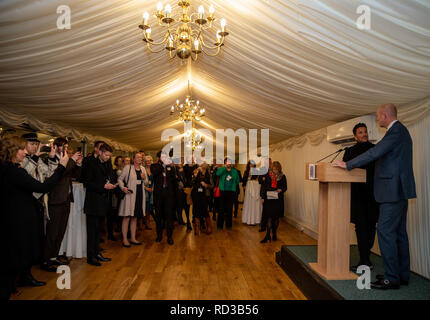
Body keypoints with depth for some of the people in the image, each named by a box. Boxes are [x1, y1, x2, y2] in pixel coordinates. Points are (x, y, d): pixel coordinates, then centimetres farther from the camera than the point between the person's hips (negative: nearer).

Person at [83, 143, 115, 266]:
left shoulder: (108, 164, 12)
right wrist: (103, 186, -19)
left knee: (99, 229, 15)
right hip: (94, 203, -7)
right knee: (92, 230, 0)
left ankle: (96, 253, 25)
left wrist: (111, 185, 0)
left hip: (103, 202, 7)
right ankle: (90, 257, 9)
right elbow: (87, 183, -14)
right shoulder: (92, 164, -9)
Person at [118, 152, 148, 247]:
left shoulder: (143, 169, 12)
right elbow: (120, 179, 0)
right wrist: (123, 187, -15)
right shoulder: (128, 168, -3)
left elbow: (146, 183, 16)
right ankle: (124, 239, 7)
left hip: (140, 195, 5)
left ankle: (133, 238, 21)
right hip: (129, 194, -5)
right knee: (127, 217, -3)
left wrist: (144, 178, -4)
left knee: (135, 217, 12)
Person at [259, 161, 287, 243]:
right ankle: (268, 235, -3)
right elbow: (263, 186, 2)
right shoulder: (267, 175, 1)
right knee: (269, 217, -6)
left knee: (276, 217, 8)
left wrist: (281, 190, -12)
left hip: (278, 200, 2)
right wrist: (262, 197, -5)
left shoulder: (282, 176, 4)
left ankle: (274, 234, 23)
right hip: (268, 199, -2)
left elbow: (285, 187, 11)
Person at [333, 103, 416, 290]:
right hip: (399, 190, 11)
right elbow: (379, 155, 20)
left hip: (394, 190, -11)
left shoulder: (396, 130, -12)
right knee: (398, 233, 14)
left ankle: (392, 278, -2)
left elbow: (375, 153, -21)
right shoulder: (399, 131, 20)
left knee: (385, 231, -9)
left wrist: (348, 165, -16)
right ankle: (402, 274, 23)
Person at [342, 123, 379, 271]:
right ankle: (365, 260, 3)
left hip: (372, 194, 1)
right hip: (357, 194, -1)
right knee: (361, 226, -3)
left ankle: (365, 260, 21)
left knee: (370, 225, 6)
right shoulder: (350, 151, 11)